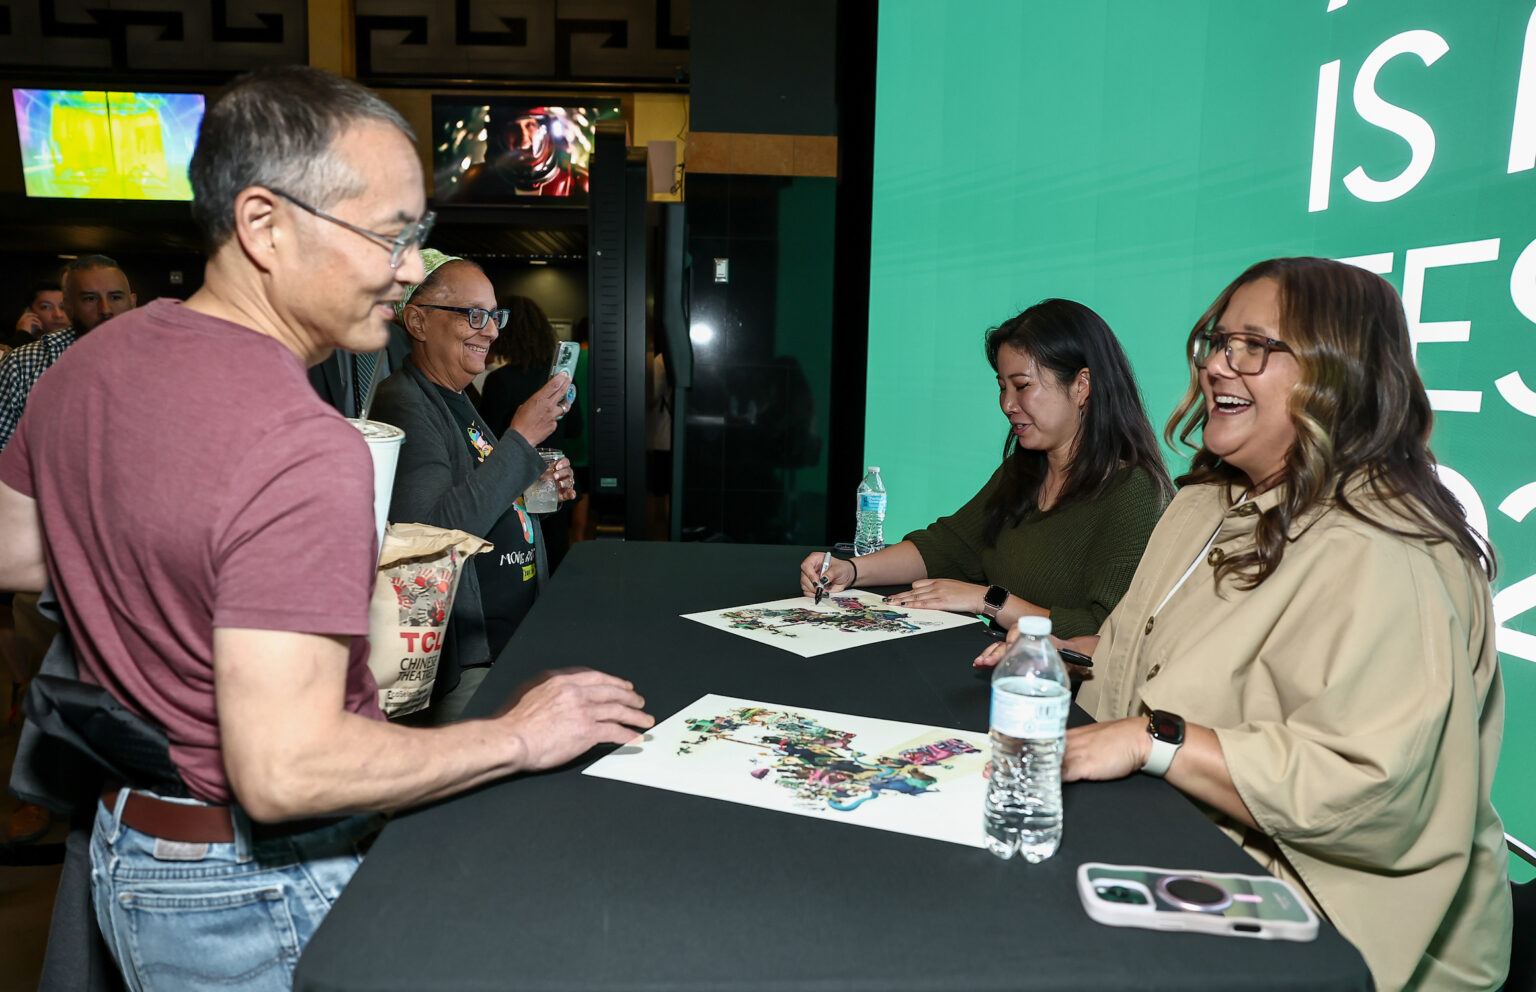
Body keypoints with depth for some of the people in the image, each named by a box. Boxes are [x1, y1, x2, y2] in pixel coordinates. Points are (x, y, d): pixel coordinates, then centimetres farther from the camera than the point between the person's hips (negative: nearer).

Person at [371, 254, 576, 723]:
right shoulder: (403, 404, -14)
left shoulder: (457, 401, 17)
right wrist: (520, 438, -21)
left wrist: (539, 488, 6)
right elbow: (432, 531, -27)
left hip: (515, 639, 9)